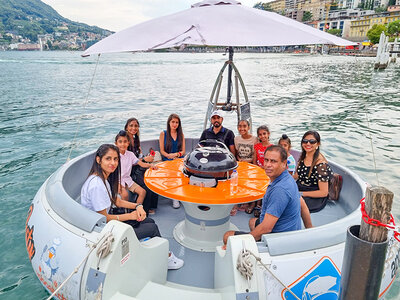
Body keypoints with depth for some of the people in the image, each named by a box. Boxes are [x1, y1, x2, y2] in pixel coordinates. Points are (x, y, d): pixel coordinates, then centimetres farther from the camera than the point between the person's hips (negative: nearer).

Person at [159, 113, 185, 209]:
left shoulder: (181, 134, 18)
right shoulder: (163, 134, 10)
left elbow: (183, 151, 12)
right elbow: (162, 151, 4)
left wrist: (176, 154, -10)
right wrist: (170, 156, -15)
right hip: (167, 161, -2)